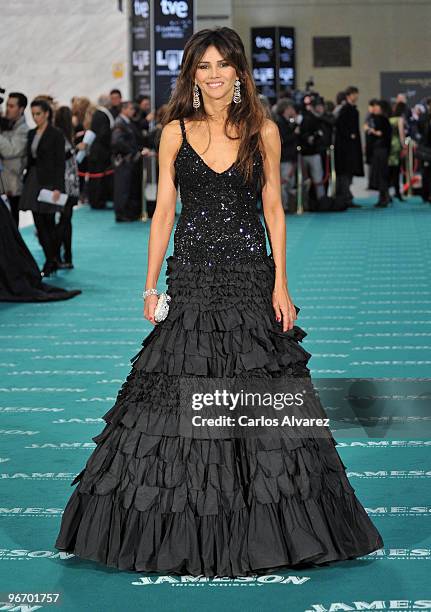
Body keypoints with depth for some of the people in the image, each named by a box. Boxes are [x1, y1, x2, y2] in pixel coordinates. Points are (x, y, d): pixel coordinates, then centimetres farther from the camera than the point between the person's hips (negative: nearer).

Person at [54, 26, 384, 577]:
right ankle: (183, 533, 10)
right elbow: (163, 211, 5)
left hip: (250, 273, 0)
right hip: (192, 274, 1)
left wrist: (280, 283, -2)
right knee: (183, 399, -1)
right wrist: (151, 287, 0)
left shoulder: (263, 131, 3)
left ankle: (262, 529, 12)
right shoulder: (175, 132, 4)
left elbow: (274, 209, 4)